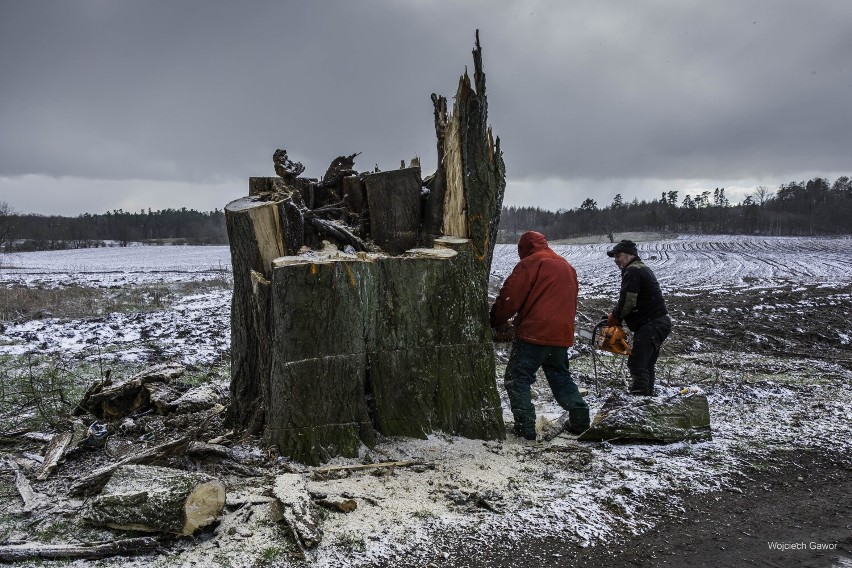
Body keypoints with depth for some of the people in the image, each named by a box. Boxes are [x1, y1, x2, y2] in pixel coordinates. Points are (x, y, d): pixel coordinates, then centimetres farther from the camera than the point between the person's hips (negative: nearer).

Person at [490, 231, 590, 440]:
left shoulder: (531, 263, -5)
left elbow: (510, 297, -10)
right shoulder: (567, 266, 21)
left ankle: (525, 428, -6)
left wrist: (497, 322, 4)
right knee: (561, 377, 22)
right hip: (562, 335, 8)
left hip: (534, 333, -8)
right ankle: (580, 419, 19)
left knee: (518, 379, 0)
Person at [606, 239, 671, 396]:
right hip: (660, 322, 11)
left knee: (637, 364, -14)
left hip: (650, 325, -11)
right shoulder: (643, 268, 20)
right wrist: (617, 318, 10)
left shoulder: (632, 271, -13)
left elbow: (627, 302, -20)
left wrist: (614, 317, -2)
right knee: (647, 365, 18)